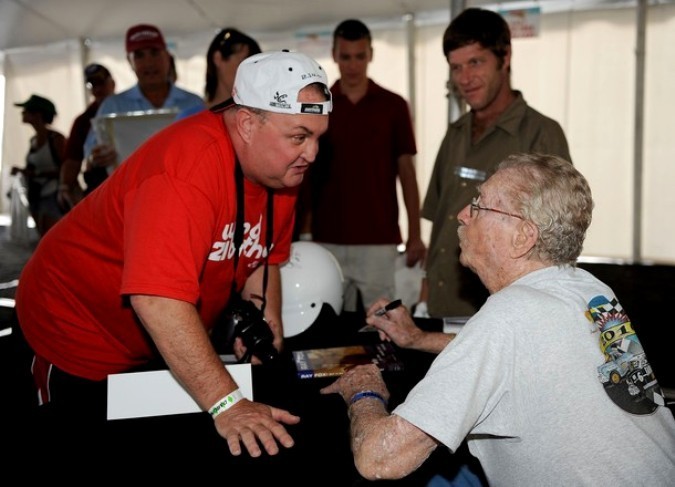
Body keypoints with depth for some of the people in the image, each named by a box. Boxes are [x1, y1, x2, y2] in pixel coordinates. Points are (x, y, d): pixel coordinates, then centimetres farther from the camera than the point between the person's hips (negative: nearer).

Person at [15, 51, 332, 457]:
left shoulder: (282, 165, -7)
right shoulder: (188, 166, -35)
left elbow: (263, 256, 8)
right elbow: (158, 301, -43)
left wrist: (265, 318, -11)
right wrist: (227, 404, -44)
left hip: (168, 345, 7)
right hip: (81, 334, -7)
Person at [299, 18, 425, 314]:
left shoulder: (393, 106, 2)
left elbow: (406, 172, 3)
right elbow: (306, 174, 8)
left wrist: (414, 234, -2)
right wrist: (302, 232, 2)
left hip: (379, 239, -1)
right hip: (327, 238, 1)